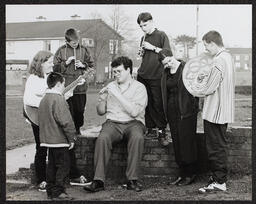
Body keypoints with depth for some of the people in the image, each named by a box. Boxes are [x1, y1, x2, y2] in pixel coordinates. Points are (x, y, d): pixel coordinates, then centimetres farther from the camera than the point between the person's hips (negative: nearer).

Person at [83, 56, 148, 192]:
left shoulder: (139, 87, 2)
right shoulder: (110, 86, 15)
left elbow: (134, 112, -14)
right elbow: (100, 112, 17)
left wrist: (117, 94, -15)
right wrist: (102, 99, -3)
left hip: (133, 123, -2)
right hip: (113, 123, 2)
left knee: (137, 137, -36)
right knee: (102, 138, -30)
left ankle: (132, 180, -27)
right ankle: (98, 180, -29)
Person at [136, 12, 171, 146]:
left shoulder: (161, 35, -1)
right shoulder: (144, 38, 16)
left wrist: (153, 47, -12)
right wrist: (141, 51, 4)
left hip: (156, 76, -5)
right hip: (143, 75, 5)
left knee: (158, 104, -5)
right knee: (147, 104, 4)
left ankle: (162, 131, 0)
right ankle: (150, 128, 13)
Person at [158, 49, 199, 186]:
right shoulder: (165, 73, 11)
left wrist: (195, 107, -10)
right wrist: (166, 112, 10)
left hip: (186, 110, -6)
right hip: (172, 111, 6)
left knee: (187, 141, -3)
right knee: (176, 142, 7)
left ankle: (190, 175, 6)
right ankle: (182, 173, 16)